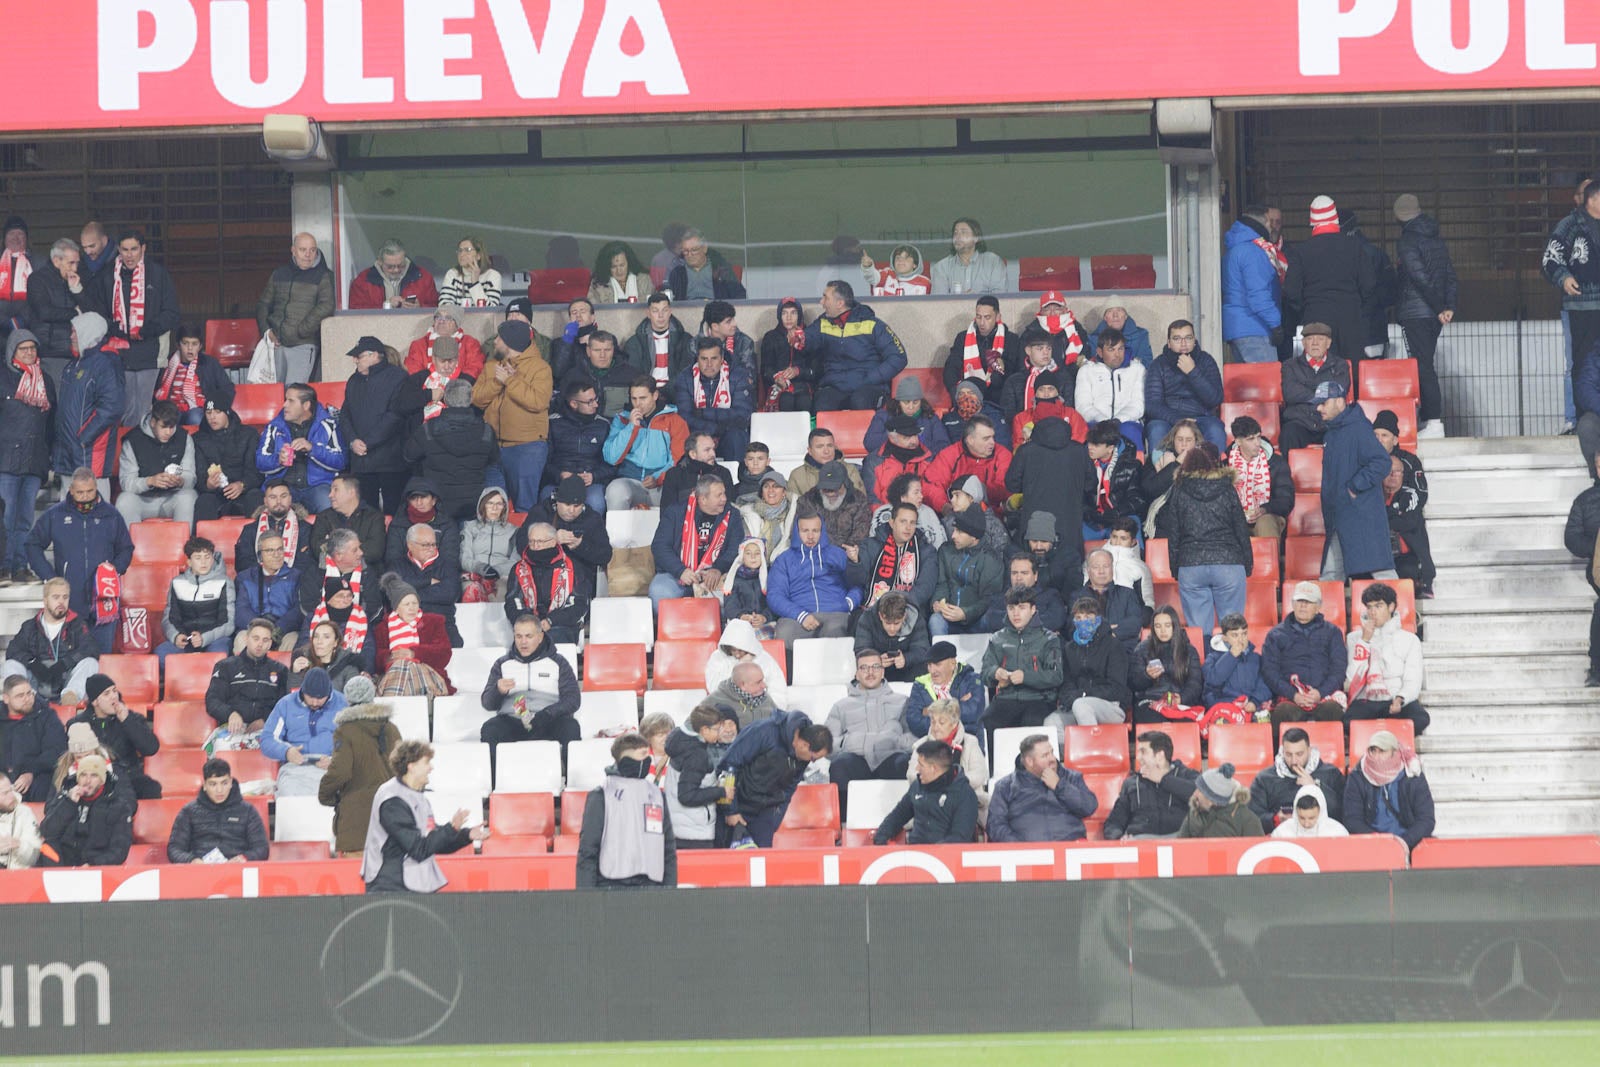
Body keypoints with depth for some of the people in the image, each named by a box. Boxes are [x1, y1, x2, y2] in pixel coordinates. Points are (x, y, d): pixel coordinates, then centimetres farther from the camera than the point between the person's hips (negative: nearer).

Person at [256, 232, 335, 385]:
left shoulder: (322, 276, 2)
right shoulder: (279, 274, 15)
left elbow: (326, 306, -12)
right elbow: (263, 303, 21)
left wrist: (302, 331, -15)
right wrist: (266, 330, 5)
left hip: (303, 345, -5)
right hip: (277, 343, 5)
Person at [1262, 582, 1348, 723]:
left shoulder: (1332, 632, 19)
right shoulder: (1276, 635, 17)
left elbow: (1338, 670, 10)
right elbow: (1269, 671, 8)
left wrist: (1320, 693, -9)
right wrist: (1293, 695, -9)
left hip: (1324, 695, 1)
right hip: (1289, 697, -1)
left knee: (1332, 710, -35)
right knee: (1284, 711, -37)